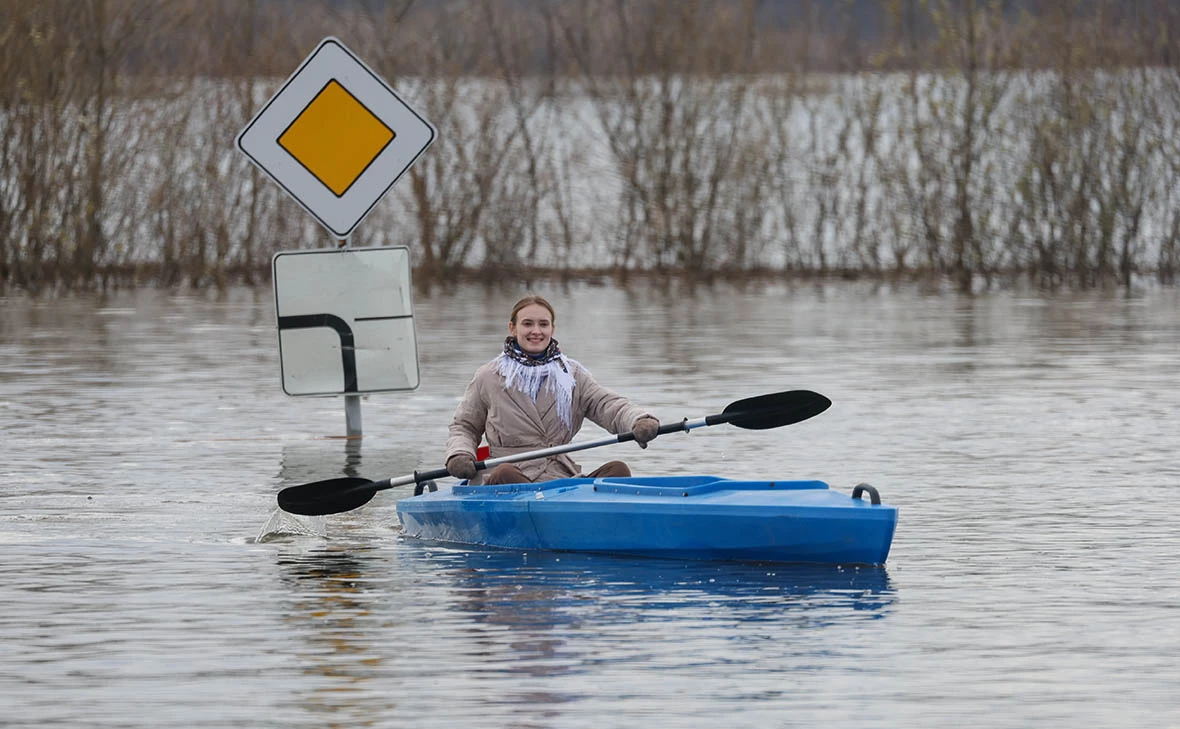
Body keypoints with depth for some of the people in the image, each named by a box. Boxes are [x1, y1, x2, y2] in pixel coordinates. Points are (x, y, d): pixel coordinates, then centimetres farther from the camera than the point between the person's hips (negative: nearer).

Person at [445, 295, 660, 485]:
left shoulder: (572, 375, 16)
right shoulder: (489, 377, 12)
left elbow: (610, 405, 3)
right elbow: (464, 427, 18)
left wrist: (639, 421, -20)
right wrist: (459, 455, -6)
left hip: (564, 481, 3)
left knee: (618, 470, -24)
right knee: (504, 474, -39)